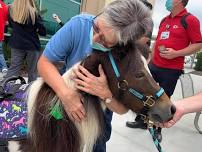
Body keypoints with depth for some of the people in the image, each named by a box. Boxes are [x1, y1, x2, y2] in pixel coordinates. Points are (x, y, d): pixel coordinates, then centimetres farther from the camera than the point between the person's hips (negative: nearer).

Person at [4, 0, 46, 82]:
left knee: (13, 68, 11)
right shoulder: (33, 13, -16)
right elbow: (43, 31, -9)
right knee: (32, 70, 9)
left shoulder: (12, 10, -1)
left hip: (16, 44, 4)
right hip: (32, 45, -4)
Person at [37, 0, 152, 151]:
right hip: (66, 104, 2)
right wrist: (66, 94, -40)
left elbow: (123, 109, -23)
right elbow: (44, 62, -25)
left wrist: (105, 94, -44)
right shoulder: (79, 24, -29)